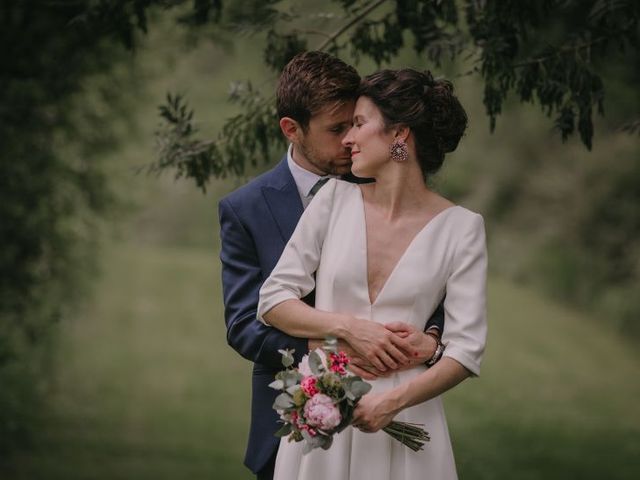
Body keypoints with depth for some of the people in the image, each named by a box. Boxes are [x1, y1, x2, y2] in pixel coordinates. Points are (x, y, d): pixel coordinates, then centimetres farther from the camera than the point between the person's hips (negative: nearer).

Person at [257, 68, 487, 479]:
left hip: (403, 417, -2)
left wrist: (394, 401, -20)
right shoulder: (336, 199, 3)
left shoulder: (461, 228, -4)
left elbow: (466, 349, -7)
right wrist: (349, 327, -14)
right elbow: (273, 300, 1)